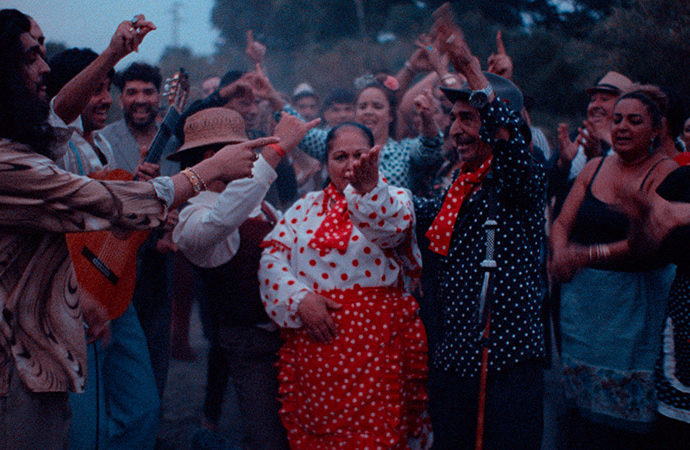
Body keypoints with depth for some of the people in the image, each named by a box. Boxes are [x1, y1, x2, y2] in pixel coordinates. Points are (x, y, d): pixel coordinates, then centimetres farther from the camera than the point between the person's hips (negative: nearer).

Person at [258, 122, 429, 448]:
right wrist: (299, 298, -12)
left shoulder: (393, 200, 5)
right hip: (312, 343, 3)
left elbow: (391, 227, -19)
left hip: (375, 345, -3)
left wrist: (368, 186, -39)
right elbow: (272, 256, 4)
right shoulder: (306, 207, 14)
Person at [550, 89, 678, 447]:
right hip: (582, 297, 5)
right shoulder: (594, 168, 12)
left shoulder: (665, 171, -6)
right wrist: (560, 256, -13)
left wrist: (591, 254, -22)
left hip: (636, 301, -5)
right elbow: (561, 224, 9)